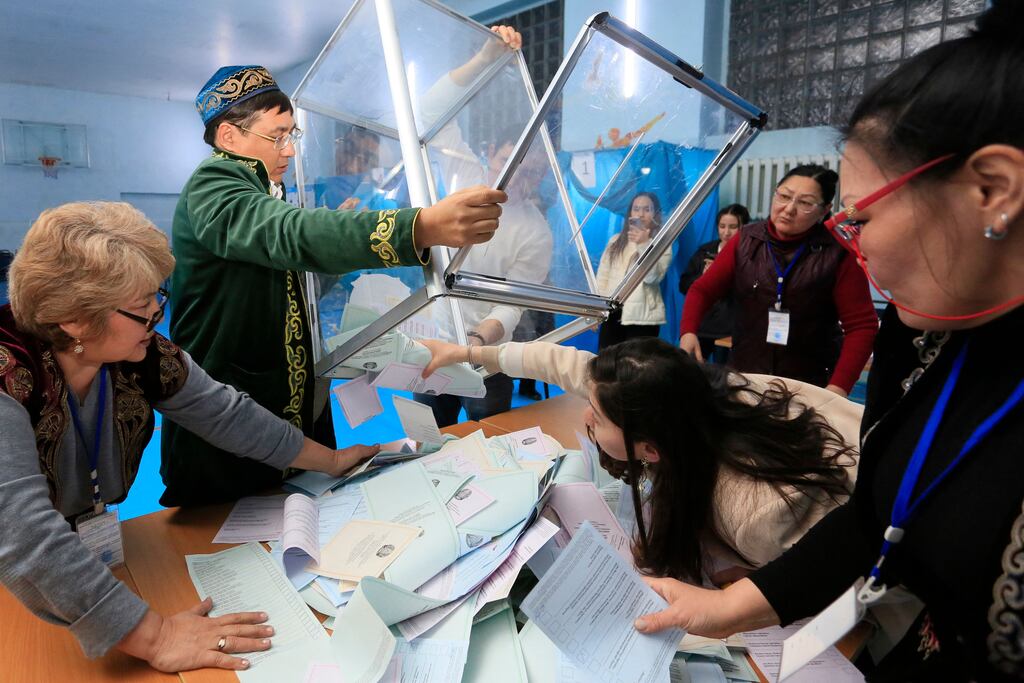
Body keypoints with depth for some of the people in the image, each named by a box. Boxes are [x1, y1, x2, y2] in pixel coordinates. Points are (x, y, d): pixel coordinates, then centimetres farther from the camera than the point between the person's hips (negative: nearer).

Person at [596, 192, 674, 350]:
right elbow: (603, 275, 13)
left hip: (641, 316, -4)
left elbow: (652, 277, -10)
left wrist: (643, 245, -19)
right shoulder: (616, 240, 17)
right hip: (611, 313, 4)